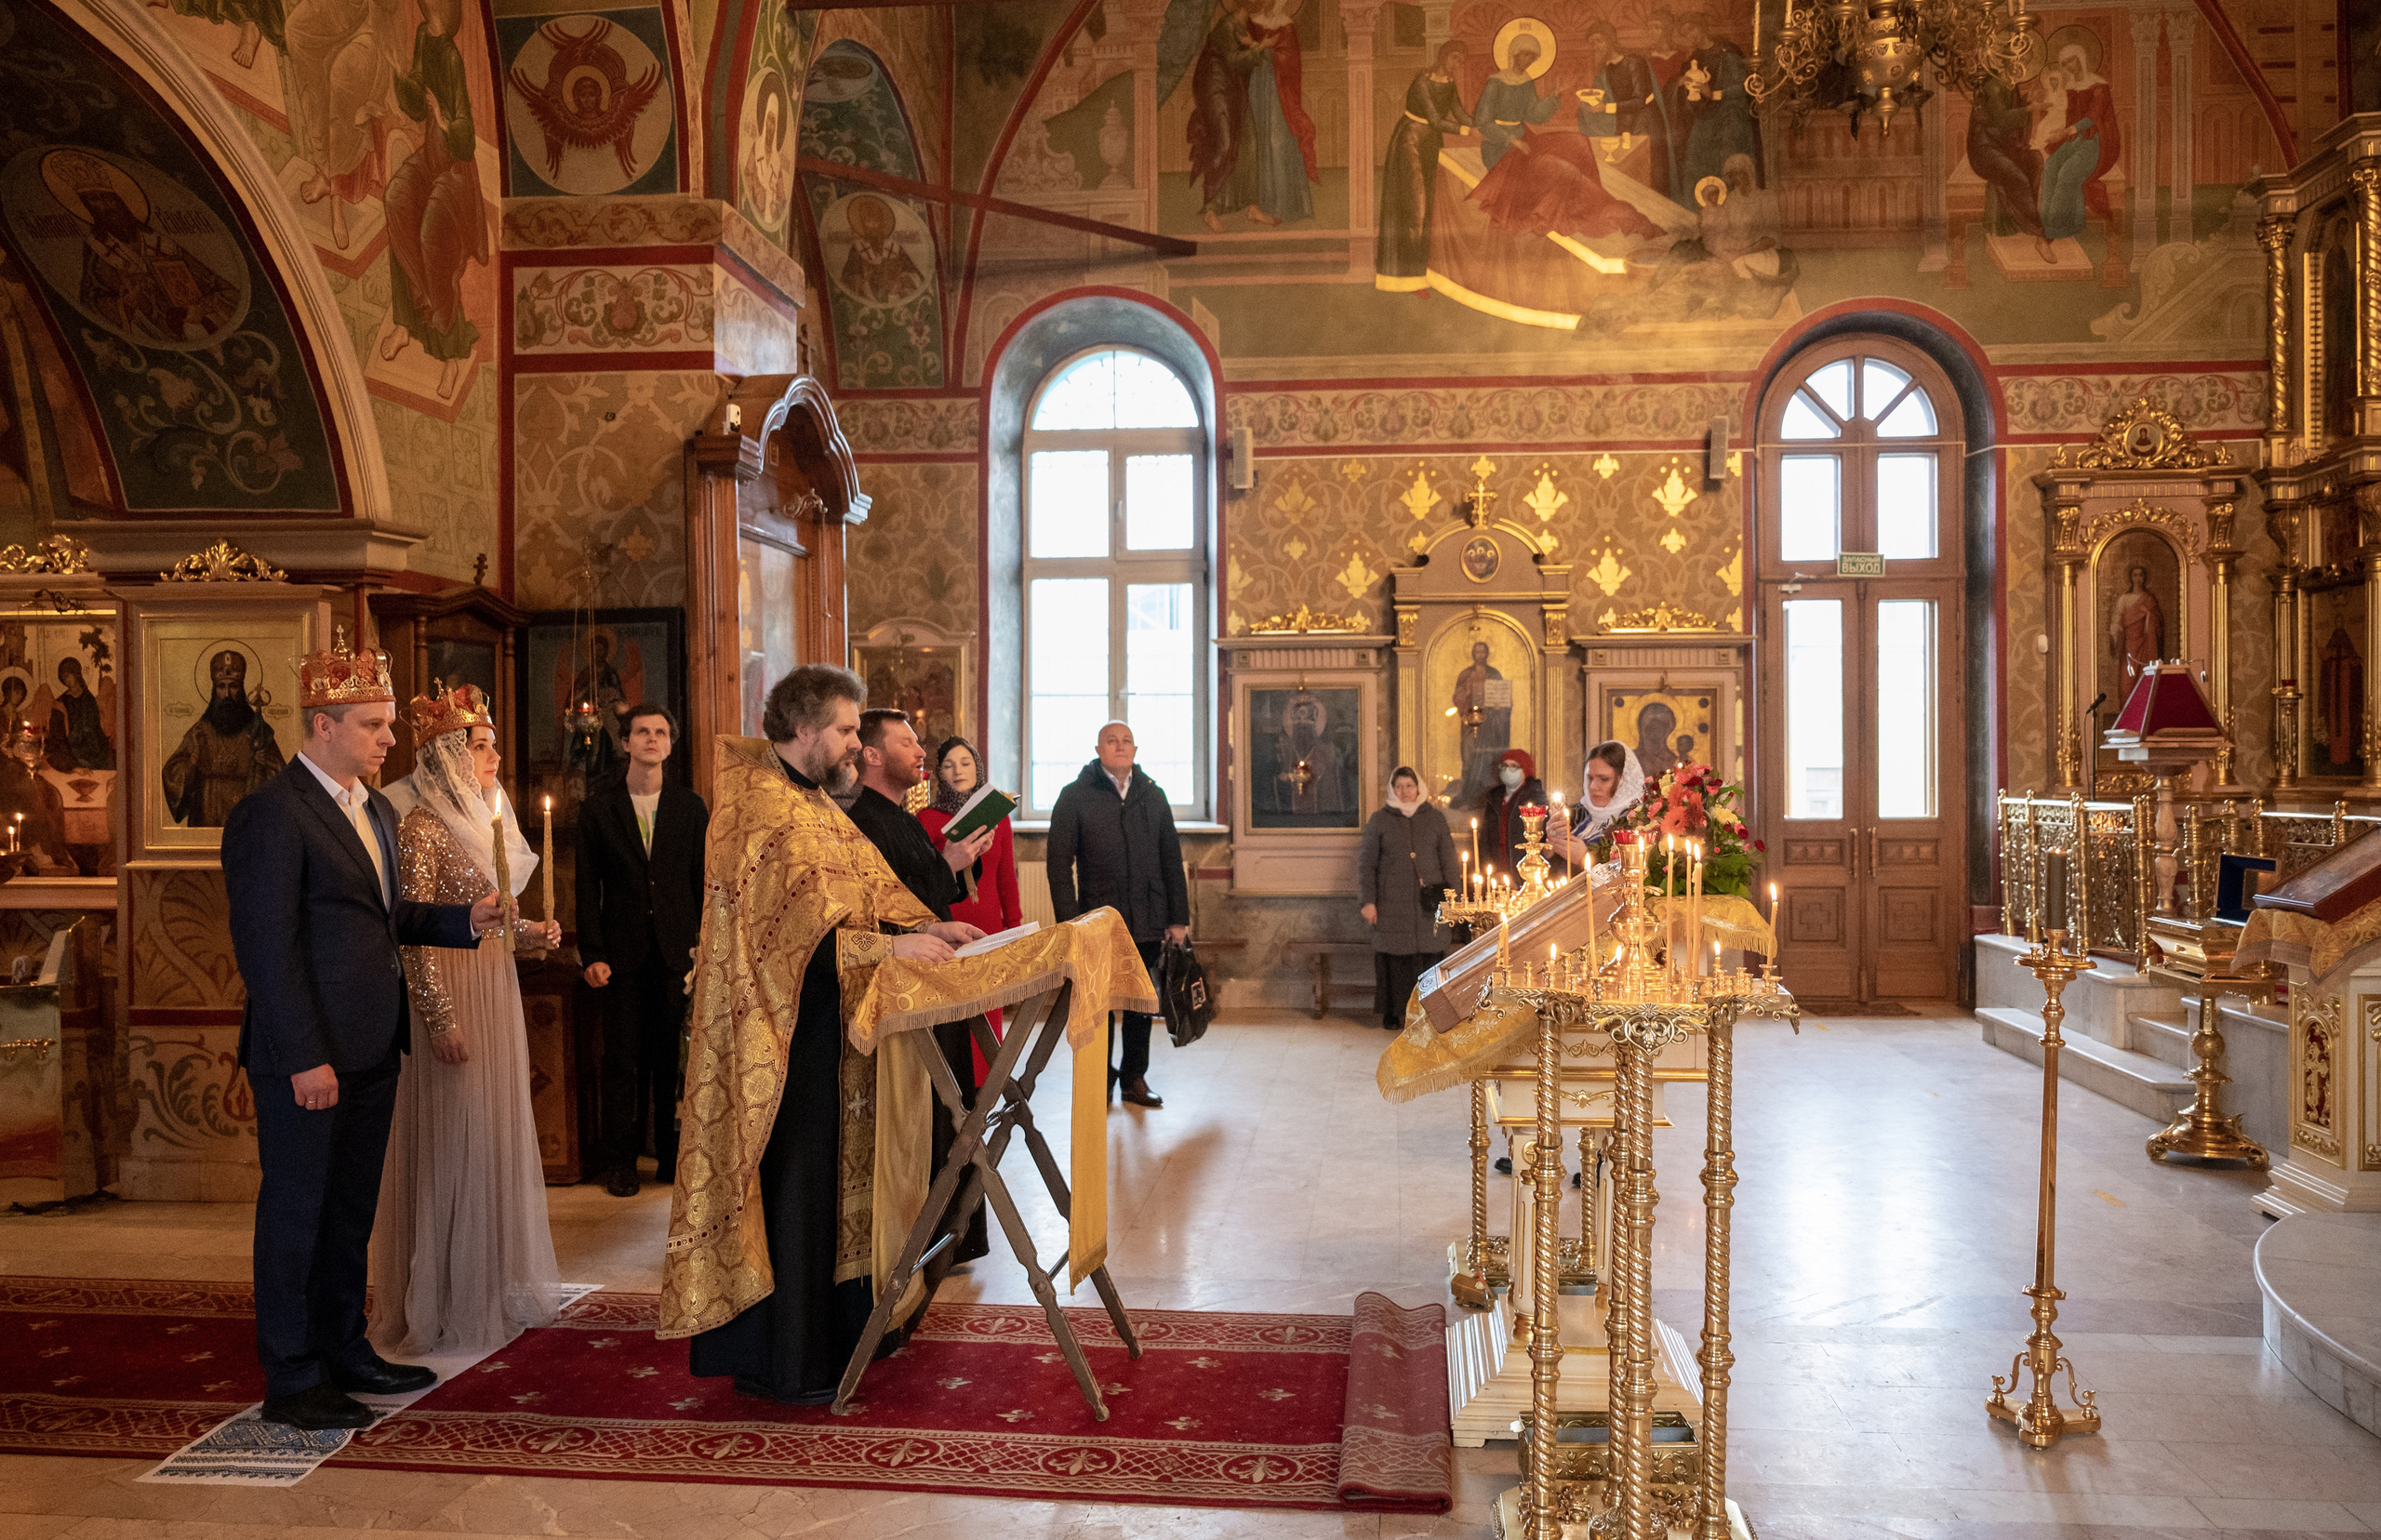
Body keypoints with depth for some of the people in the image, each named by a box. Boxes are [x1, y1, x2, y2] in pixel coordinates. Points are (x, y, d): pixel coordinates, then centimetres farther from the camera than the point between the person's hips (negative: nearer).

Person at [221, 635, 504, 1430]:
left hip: (371, 1050, 9)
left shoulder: (376, 811, 14)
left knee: (351, 1208, 17)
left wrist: (467, 919, 1)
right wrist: (305, 1059, -20)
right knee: (296, 1210, 4)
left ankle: (344, 1349, 31)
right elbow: (267, 947, -18)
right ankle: (291, 1380, 16)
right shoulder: (271, 815, -14)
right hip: (306, 1057, -8)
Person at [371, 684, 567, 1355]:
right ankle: (445, 1307, 10)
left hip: (497, 998, 9)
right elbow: (414, 935, -18)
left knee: (496, 1140, 15)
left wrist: (532, 930, 2)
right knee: (450, 1147, -2)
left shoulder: (484, 821, 13)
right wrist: (442, 1021, -22)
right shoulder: (423, 829, -14)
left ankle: (494, 1287, 27)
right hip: (452, 1002, -9)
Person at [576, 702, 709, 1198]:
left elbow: (704, 881, 8)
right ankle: (620, 1160, 14)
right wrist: (591, 954, -4)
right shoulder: (598, 810, 5)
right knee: (623, 1059, 3)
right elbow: (588, 889, 3)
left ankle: (672, 1155, 16)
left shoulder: (691, 808, 7)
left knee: (674, 1057, 5)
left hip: (678, 952, 1)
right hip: (622, 953, -1)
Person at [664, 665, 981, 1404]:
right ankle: (778, 1362, 11)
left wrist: (925, 924, -1)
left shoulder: (812, 803, 15)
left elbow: (867, 886, 13)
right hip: (783, 1034, -10)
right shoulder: (760, 811, -17)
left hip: (826, 1029, 10)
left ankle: (834, 1328, 27)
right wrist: (890, 943, -29)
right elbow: (798, 924, -26)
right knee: (791, 1186, -1)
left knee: (832, 1177, 15)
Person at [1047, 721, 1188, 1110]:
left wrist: (1178, 917, 6)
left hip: (1149, 921, 3)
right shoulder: (1075, 797, 0)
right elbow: (1060, 865, -2)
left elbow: (1171, 859, 12)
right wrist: (1070, 924, -9)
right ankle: (1102, 1077, 18)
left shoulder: (1153, 795, 11)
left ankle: (1134, 1076, 22)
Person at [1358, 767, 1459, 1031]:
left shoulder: (1435, 818, 11)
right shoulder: (1379, 821, 7)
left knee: (1430, 954, -4)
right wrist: (1368, 901, -1)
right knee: (1395, 955, -2)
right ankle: (1393, 1013, 8)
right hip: (1393, 902, -1)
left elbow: (1448, 860, 11)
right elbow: (1366, 864, 7)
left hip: (1428, 901, 1)